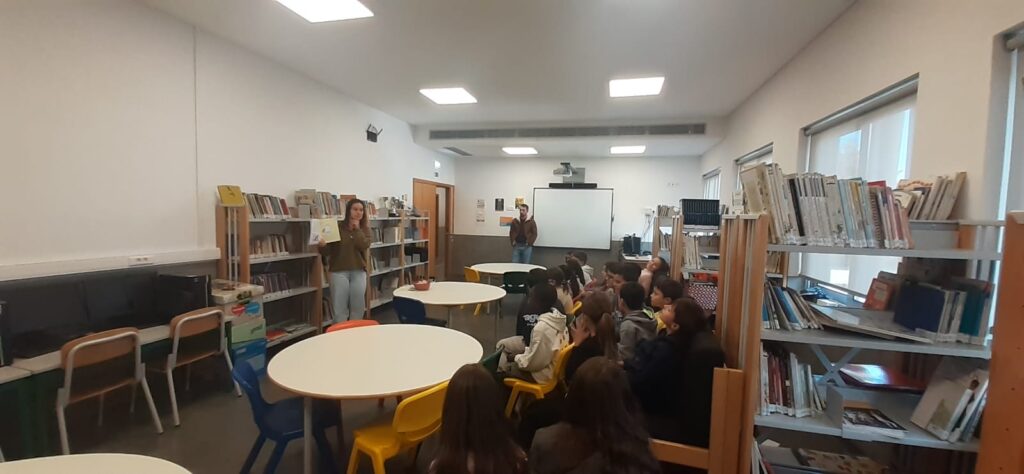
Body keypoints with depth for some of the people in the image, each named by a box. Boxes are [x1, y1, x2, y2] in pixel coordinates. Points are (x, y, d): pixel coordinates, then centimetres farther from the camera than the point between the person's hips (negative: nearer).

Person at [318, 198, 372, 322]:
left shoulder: (365, 229, 7)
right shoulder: (337, 228, 1)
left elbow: (364, 245, -13)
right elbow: (326, 252, -2)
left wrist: (357, 229, -7)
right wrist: (322, 245, -23)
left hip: (358, 271, 2)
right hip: (339, 271, -2)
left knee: (358, 308, 9)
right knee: (339, 309, 1)